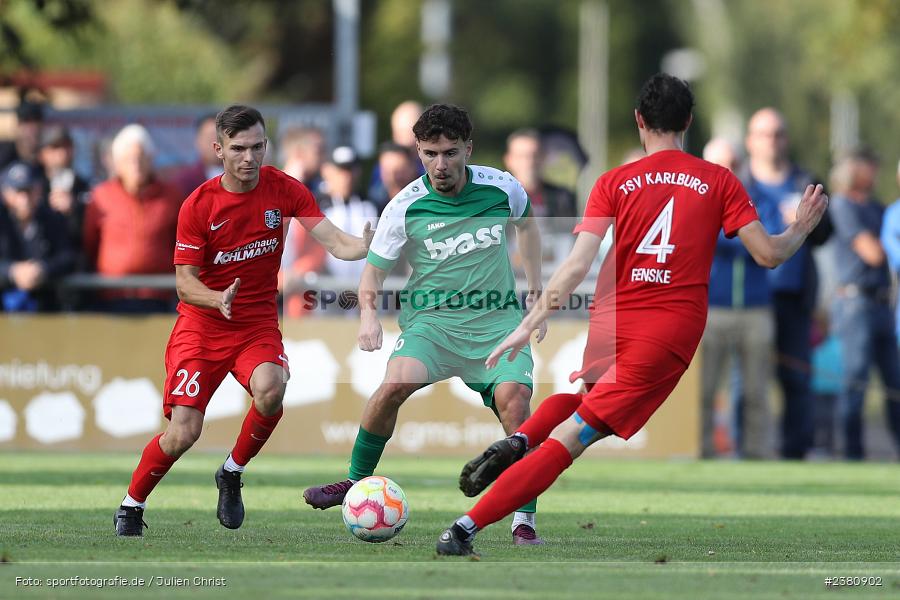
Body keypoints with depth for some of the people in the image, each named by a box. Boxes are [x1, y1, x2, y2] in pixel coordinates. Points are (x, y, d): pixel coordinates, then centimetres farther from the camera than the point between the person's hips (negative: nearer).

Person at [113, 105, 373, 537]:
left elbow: (333, 241, -13)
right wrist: (218, 300, -31)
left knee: (271, 389, -32)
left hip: (258, 325, 1)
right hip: (201, 327, -1)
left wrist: (366, 246, -36)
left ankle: (232, 474, -4)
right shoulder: (198, 205, -10)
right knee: (183, 434, -13)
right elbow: (184, 282, -9)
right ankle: (131, 506, 15)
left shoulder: (284, 190, -6)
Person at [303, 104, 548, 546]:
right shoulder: (405, 207, -8)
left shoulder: (502, 188, -3)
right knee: (395, 383, -28)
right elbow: (374, 268, 2)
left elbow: (526, 223, 21)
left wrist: (536, 290, 21)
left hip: (496, 321, 1)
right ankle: (357, 482, -5)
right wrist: (368, 314, -19)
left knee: (512, 398, -24)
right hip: (432, 320, -1)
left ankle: (524, 522, -13)